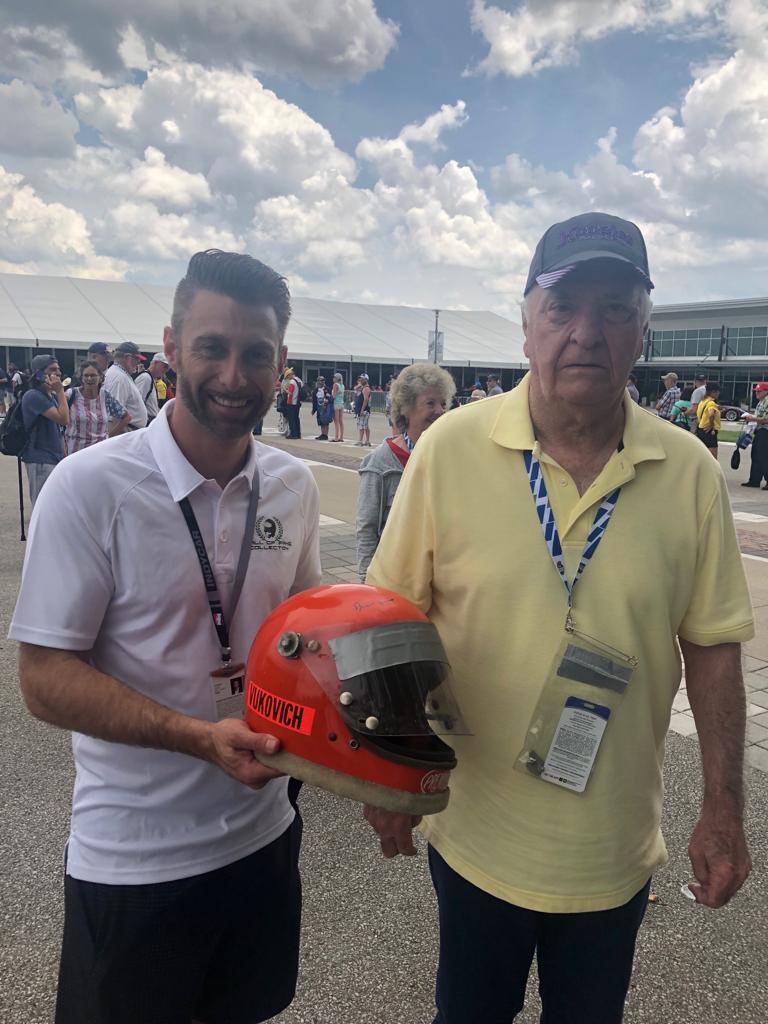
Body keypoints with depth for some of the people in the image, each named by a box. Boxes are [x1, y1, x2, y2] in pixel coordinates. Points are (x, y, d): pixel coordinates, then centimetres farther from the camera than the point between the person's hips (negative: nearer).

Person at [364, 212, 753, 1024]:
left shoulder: (690, 473, -10)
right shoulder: (449, 449, -15)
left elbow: (712, 645, -2)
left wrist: (723, 812, 1)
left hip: (615, 848, 2)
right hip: (474, 836, -1)